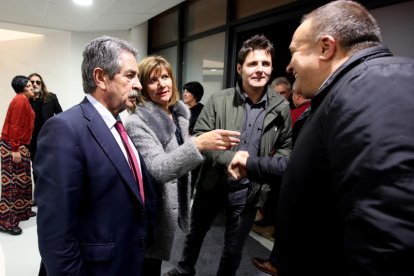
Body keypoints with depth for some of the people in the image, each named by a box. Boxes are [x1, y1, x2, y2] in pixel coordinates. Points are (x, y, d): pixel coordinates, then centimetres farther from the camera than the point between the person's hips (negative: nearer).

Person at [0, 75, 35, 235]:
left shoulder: (24, 100, 15)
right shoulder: (20, 100, -14)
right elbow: (14, 126, -21)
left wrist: (21, 147, 15)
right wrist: (15, 149, -24)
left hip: (20, 146, 10)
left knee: (22, 180, 16)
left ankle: (23, 211, 28)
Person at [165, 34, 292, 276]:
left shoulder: (281, 108, -6)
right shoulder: (218, 101, -9)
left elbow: (286, 147, 6)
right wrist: (233, 159, -25)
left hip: (248, 191, 0)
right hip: (213, 184, 1)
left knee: (234, 249, 18)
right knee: (195, 234, 24)